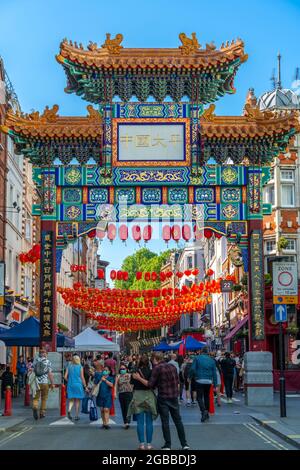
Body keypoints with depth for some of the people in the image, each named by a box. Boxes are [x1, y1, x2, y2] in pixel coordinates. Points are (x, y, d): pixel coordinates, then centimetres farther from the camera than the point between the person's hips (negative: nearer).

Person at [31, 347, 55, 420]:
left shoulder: (35, 360, 2)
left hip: (36, 382, 1)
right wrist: (52, 383, -1)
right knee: (44, 398, 14)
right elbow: (50, 373, -6)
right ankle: (42, 413, 17)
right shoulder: (48, 361, -2)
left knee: (36, 398, 6)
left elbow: (32, 371, -1)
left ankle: (35, 407, -21)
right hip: (45, 382, -1)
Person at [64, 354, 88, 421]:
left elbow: (65, 377, -1)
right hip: (78, 385, -2)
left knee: (71, 400, 10)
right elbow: (82, 378, -4)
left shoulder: (69, 367, 3)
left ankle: (69, 410, -18)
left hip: (70, 385, 2)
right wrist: (85, 386, 3)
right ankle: (76, 416, 9)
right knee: (77, 400, 7)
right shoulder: (80, 367, -3)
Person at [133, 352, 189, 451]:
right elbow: (177, 382, 12)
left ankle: (167, 445, 5)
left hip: (163, 397, -5)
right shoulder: (172, 366, 8)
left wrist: (139, 378, -4)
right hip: (174, 397, 5)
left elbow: (150, 384, -12)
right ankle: (184, 444, 10)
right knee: (178, 420, 10)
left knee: (165, 421, 3)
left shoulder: (157, 368, -10)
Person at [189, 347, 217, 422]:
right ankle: (207, 413, 21)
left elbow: (192, 369, -7)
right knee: (206, 396, 16)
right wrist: (215, 384, 13)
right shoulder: (211, 360, 9)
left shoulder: (197, 358, -1)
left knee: (199, 397, -3)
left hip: (199, 381, -4)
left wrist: (190, 377, 7)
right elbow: (214, 373, 10)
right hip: (208, 381, 4)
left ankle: (203, 411, -23)